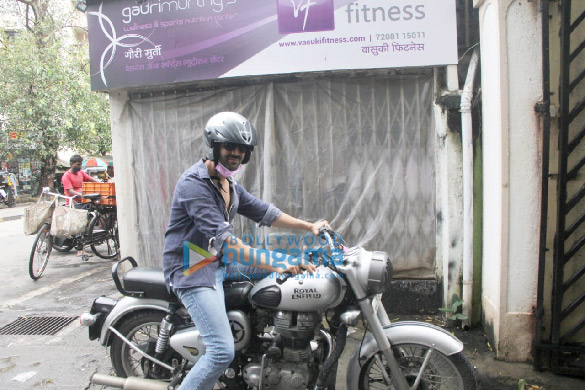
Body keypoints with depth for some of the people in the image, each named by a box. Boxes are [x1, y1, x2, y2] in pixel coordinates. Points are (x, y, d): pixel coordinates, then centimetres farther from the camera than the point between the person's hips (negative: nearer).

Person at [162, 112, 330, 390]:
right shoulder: (193, 184, -22)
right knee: (223, 352, -20)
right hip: (192, 270, -9)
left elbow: (261, 211, 12)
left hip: (219, 262, 9)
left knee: (289, 264, 6)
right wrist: (276, 265, -35)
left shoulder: (229, 184, 9)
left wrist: (309, 226, 4)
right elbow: (223, 240, -30)